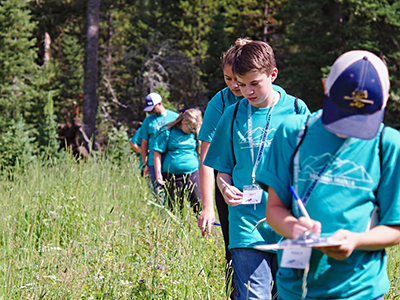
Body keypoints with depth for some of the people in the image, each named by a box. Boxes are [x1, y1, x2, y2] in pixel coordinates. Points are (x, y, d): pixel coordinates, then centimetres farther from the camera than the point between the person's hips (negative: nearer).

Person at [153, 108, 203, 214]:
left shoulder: (194, 133, 9)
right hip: (172, 176, -3)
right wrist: (158, 174, -7)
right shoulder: (167, 132, -4)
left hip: (193, 173, 3)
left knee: (199, 205, -6)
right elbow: (157, 153, -2)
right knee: (174, 208, 2)